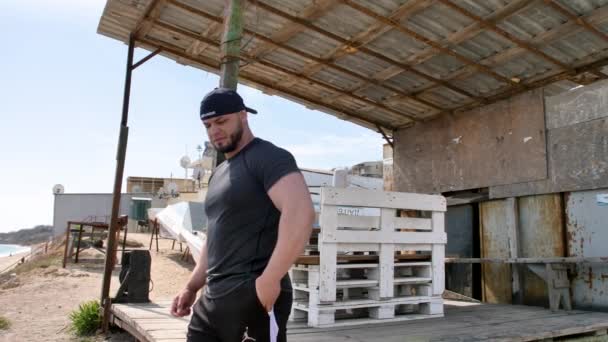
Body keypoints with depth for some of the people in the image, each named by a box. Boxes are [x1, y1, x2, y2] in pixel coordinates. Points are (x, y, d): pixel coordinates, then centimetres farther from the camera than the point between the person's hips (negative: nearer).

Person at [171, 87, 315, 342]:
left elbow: (301, 213, -24)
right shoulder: (218, 174, 19)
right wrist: (191, 287, 19)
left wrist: (270, 279, -24)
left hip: (254, 297, -8)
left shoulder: (268, 157, -9)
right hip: (212, 298, 9)